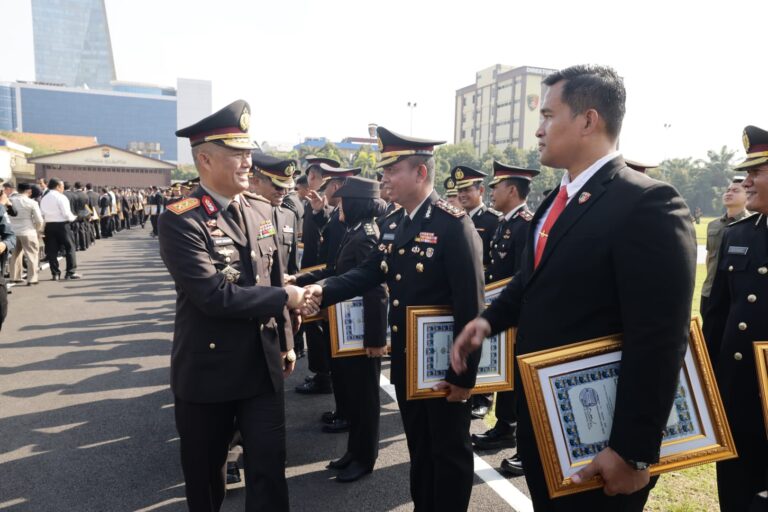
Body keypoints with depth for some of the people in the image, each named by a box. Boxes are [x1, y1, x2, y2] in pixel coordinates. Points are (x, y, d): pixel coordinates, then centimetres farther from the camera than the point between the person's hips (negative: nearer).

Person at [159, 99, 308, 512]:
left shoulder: (262, 210, 4)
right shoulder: (180, 220, -16)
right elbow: (214, 295, -26)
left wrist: (285, 342, 13)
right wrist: (285, 298, -17)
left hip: (263, 363, 4)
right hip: (208, 368, -4)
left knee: (269, 467, 9)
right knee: (204, 469, 18)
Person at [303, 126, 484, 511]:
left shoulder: (454, 224, -19)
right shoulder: (393, 224, 6)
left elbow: (470, 306, -21)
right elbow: (370, 272, 6)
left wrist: (463, 374, -19)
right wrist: (324, 290, -11)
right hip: (405, 359, 8)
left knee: (449, 451, 12)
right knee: (418, 447, 23)